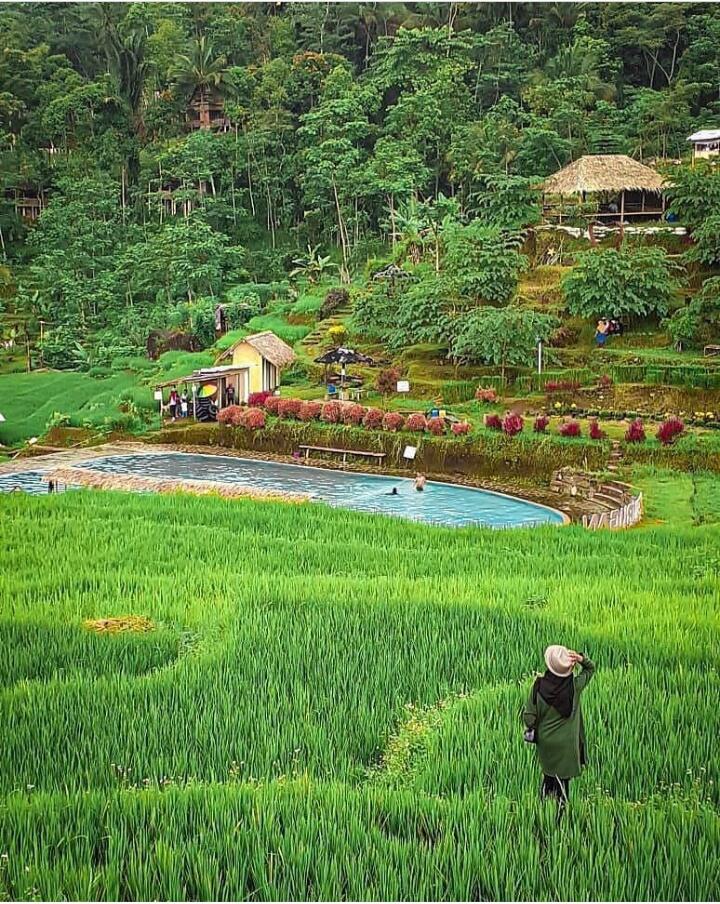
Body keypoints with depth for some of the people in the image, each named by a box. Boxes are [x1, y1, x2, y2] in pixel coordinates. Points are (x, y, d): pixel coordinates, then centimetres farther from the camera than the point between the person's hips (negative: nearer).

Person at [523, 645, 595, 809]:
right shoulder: (575, 685, -18)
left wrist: (531, 729, 6)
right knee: (563, 779, 11)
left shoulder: (538, 686, -19)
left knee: (548, 776, 23)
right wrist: (581, 659, -18)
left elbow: (529, 716, -14)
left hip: (545, 742, 2)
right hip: (567, 744, -2)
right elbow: (591, 668, 2)